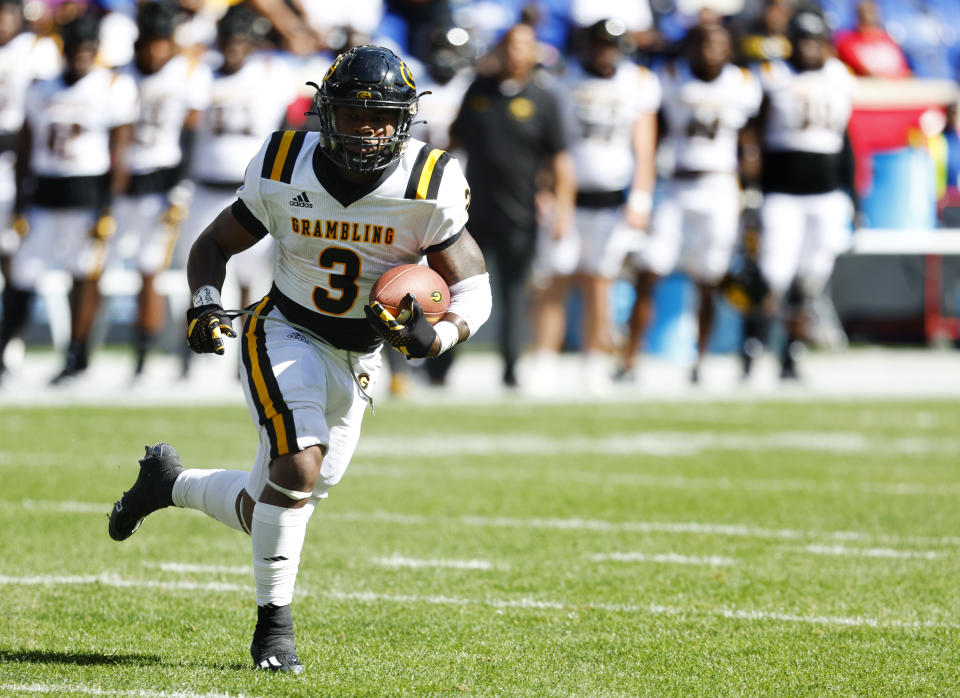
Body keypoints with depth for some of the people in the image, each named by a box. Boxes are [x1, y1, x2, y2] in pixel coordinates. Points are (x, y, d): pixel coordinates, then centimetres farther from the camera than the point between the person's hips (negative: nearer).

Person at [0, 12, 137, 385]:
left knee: (85, 273, -1)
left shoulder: (114, 89, -5)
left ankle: (77, 356, 8)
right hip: (44, 194, 4)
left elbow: (119, 154, -6)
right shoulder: (42, 91, 9)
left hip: (89, 191, -4)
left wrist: (109, 207, -11)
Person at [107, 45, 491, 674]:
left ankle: (169, 482, 39)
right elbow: (214, 244, 3)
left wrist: (432, 337, -32)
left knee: (265, 514, 8)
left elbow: (474, 290, -11)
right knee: (299, 466, -27)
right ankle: (274, 623, -8)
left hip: (356, 361, 2)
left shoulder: (427, 190, -16)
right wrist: (206, 305, -17)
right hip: (286, 336, -2)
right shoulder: (285, 170, -12)